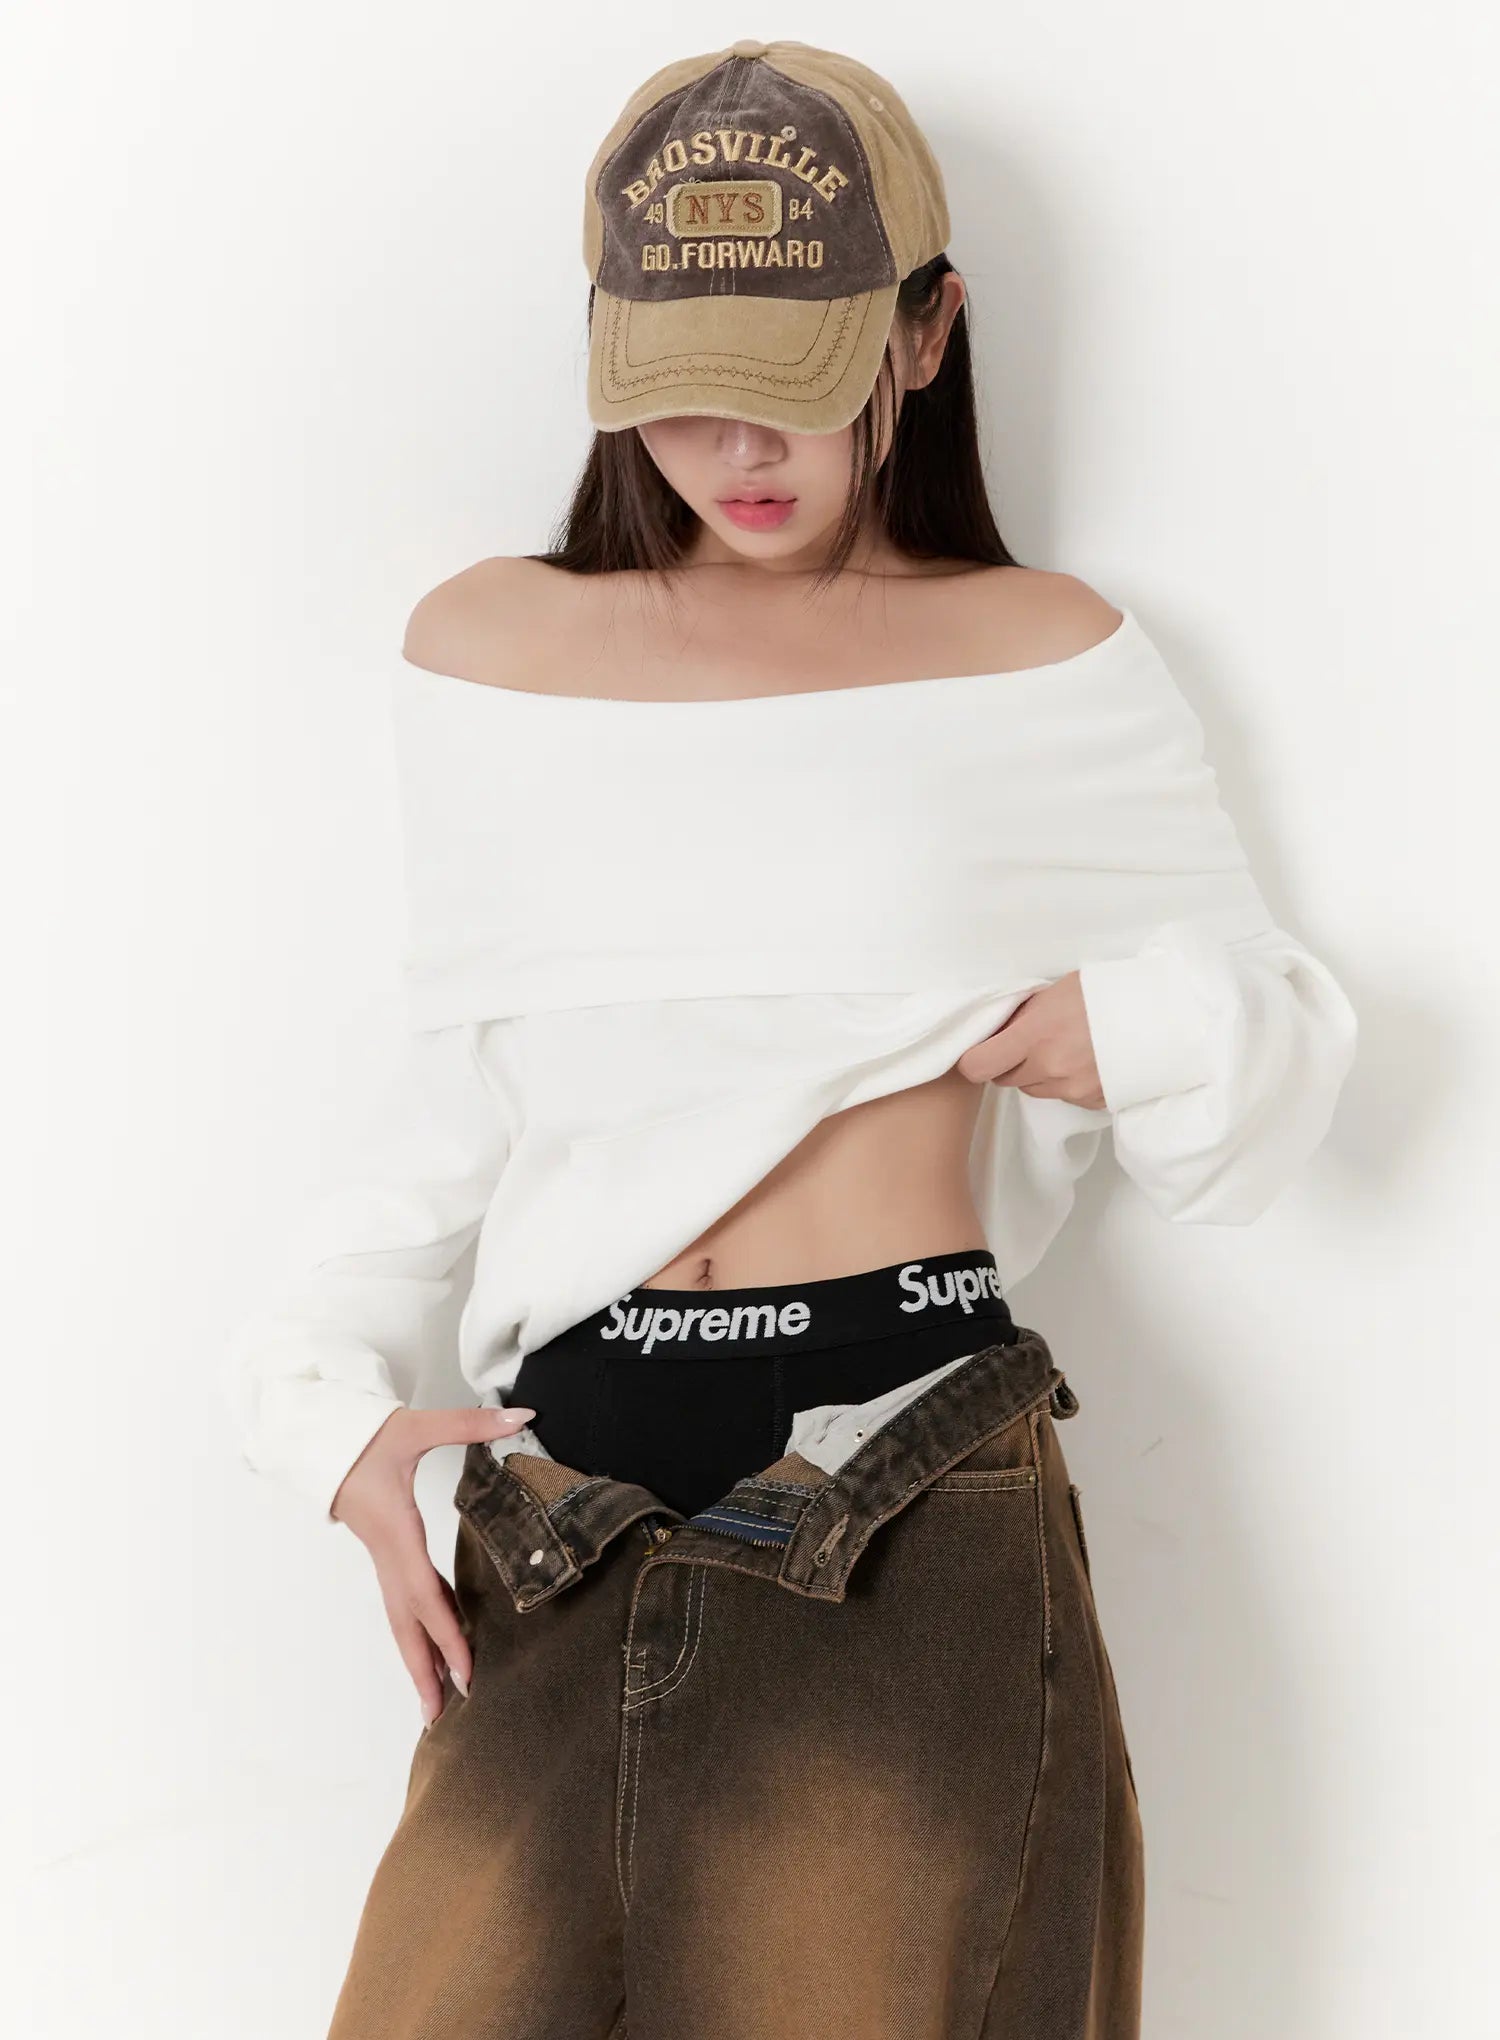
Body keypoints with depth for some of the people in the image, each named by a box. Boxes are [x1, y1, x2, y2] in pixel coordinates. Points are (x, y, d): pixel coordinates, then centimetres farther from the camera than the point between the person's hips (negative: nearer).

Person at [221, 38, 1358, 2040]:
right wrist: (331, 1384, 4)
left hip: (921, 1505, -2)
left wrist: (1155, 1030, -12)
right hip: (562, 1526, 2)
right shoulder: (484, 651, 10)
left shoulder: (1053, 666, 5)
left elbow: (1268, 1046, 10)